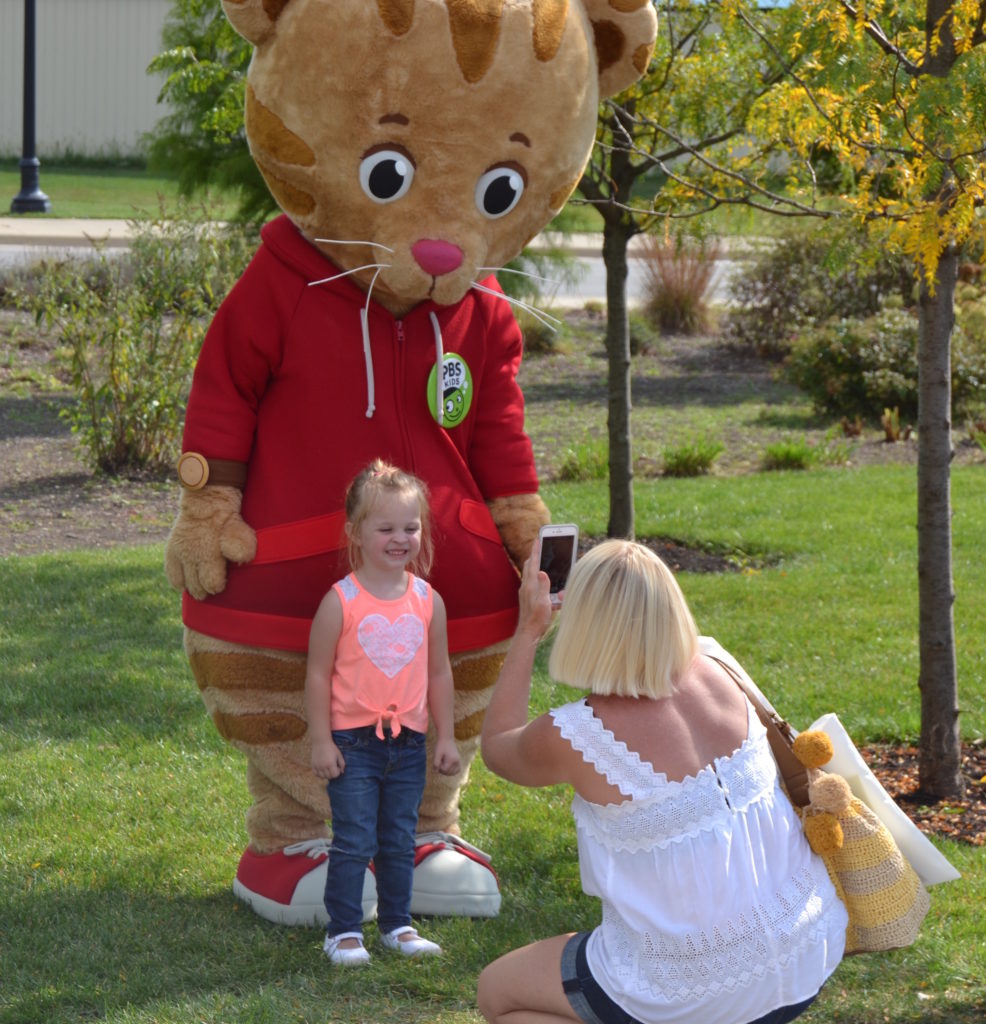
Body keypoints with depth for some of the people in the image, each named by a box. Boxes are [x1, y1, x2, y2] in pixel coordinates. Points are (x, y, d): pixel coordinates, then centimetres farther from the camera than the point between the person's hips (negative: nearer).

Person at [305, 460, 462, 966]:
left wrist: (445, 735, 10)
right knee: (353, 842, -2)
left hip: (409, 742, 4)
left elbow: (439, 672, 11)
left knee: (400, 841, 13)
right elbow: (318, 673, -7)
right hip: (353, 740, -4)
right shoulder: (341, 601, -10)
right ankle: (343, 930, 8)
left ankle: (398, 925, 25)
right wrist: (322, 740, -9)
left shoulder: (428, 601, 3)